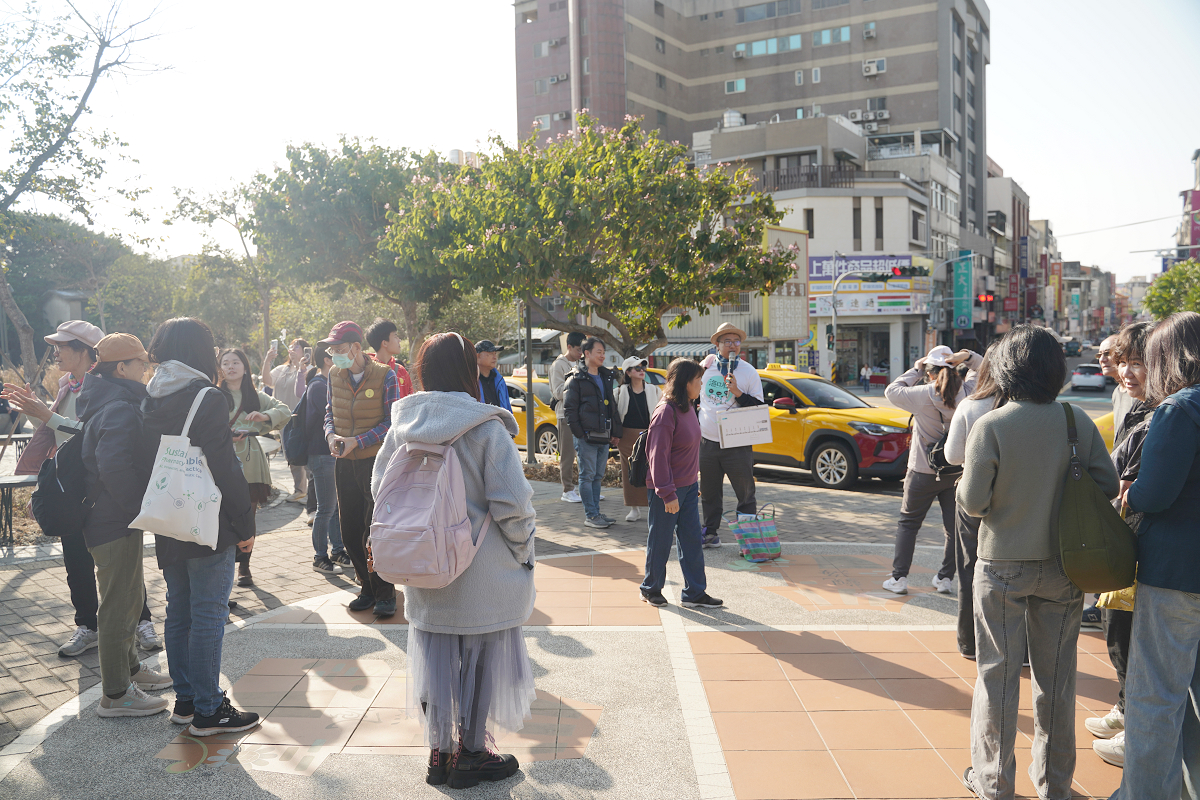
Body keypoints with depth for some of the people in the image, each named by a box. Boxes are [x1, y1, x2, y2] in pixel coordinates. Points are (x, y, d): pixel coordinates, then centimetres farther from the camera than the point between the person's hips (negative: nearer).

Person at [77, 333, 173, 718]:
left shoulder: (104, 404, 13)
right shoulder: (121, 409, -20)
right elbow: (114, 466, -31)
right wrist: (139, 507, -20)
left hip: (105, 516, 10)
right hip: (116, 522, -10)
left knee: (130, 596, 22)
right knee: (119, 603, -1)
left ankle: (129, 668, 37)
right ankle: (116, 695, 9)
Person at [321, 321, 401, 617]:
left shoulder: (385, 376, -10)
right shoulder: (335, 375, 5)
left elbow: (391, 422, -10)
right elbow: (330, 411, 16)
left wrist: (357, 442, -17)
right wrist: (332, 436, -5)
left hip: (377, 461, -5)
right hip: (345, 462, 6)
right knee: (350, 533, 10)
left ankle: (385, 593, 10)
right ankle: (368, 588, 24)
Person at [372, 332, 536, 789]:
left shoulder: (402, 425, -1)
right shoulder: (486, 427, -16)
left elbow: (379, 487, 6)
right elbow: (512, 502, -18)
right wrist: (523, 549, -3)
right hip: (483, 571, -4)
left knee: (434, 657, 16)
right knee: (481, 657, 11)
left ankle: (439, 752, 27)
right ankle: (470, 755, 23)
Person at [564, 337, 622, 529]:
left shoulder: (606, 378, 16)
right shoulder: (576, 379, -5)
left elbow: (613, 406, 20)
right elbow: (570, 409, -8)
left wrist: (616, 432, 14)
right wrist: (579, 434, -12)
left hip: (604, 436, 7)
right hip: (587, 436, -7)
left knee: (598, 476, 11)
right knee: (587, 476, -1)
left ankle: (595, 513, 19)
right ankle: (590, 515, 3)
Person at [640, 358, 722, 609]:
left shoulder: (687, 407, 7)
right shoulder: (666, 412, -20)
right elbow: (658, 456, -21)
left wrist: (695, 481, 18)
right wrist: (668, 494, -20)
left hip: (688, 486, 8)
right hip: (667, 489, -8)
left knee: (692, 540, 9)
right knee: (661, 541, 7)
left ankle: (694, 593, 18)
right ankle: (651, 588, 25)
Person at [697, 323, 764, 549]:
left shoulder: (749, 372, -2)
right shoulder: (705, 367, 6)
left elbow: (759, 407, -6)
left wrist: (737, 392, -18)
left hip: (738, 444, -3)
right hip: (707, 442, 3)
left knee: (745, 494, 0)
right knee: (709, 493, 11)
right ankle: (710, 533, 23)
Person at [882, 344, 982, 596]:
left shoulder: (922, 395, -18)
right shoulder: (967, 393, -8)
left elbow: (891, 391, -3)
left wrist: (915, 370, 3)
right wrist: (968, 357, -8)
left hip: (923, 473, -3)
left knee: (908, 523, 11)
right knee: (954, 526, 14)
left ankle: (899, 577, 11)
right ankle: (945, 578, 20)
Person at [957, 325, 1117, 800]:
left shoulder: (990, 426, -16)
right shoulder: (1079, 423, -7)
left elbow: (973, 502, -16)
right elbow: (1107, 487, -2)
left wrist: (965, 481, 5)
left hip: (1003, 566, -3)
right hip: (1063, 566, 3)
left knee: (998, 673, 10)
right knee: (1056, 675, 15)